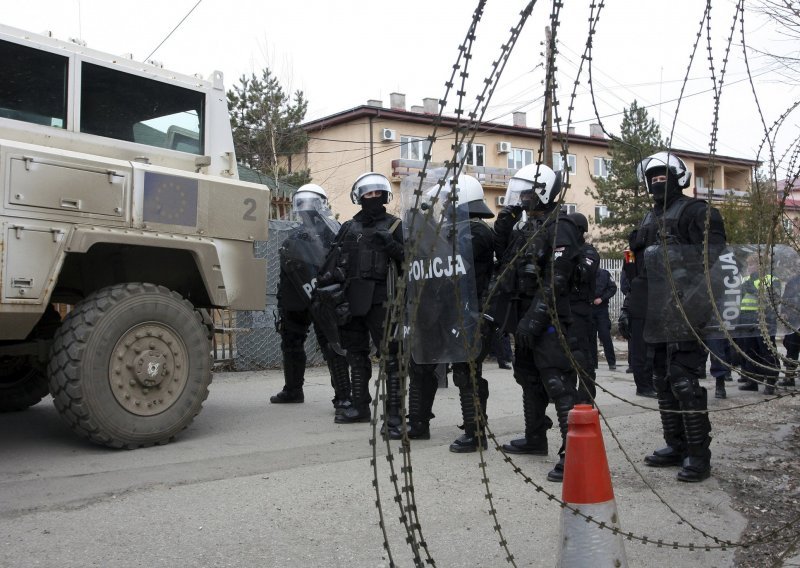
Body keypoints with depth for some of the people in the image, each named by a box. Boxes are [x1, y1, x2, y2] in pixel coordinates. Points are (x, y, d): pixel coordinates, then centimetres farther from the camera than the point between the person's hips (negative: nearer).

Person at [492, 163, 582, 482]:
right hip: (524, 317, 10)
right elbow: (505, 261, 21)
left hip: (547, 321, -10)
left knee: (556, 383, -14)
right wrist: (503, 226, 8)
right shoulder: (524, 226, 15)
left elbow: (555, 281, -20)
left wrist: (535, 318, -25)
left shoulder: (559, 228, -13)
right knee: (529, 378, 20)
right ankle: (535, 438, 35)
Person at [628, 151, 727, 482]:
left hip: (684, 315, -9)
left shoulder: (694, 212, -4)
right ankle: (676, 446, 23)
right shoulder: (649, 221, 21)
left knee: (684, 381, -11)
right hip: (656, 317, 9)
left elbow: (713, 258, -13)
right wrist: (633, 311, 22)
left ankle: (699, 454, -3)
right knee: (664, 382, 13)